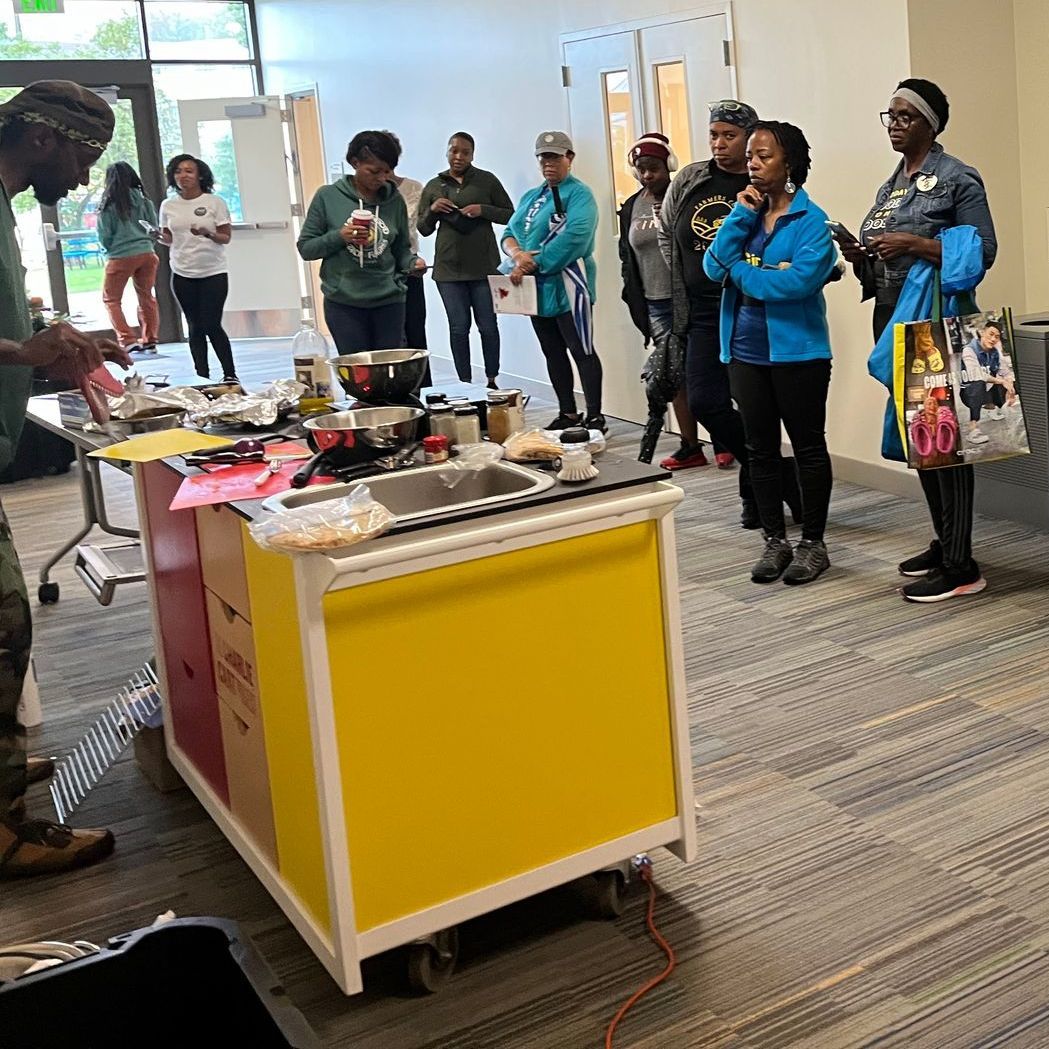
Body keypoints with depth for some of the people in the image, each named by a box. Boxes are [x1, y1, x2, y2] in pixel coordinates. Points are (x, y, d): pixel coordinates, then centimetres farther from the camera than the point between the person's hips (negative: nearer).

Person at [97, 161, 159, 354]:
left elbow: (104, 236, -4)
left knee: (111, 299, 9)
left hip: (120, 257, -4)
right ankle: (149, 340, 17)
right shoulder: (142, 199, 3)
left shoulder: (109, 203, -6)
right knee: (146, 296, 17)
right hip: (147, 253, 4)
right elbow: (154, 227, 6)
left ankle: (127, 339, -3)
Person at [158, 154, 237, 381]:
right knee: (195, 327, 6)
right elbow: (168, 239, 14)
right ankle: (202, 377, 11)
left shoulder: (215, 202, -3)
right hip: (182, 275, 3)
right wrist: (159, 238, -8)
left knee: (212, 325, -7)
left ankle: (230, 374, 6)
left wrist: (208, 234, -23)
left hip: (213, 273, -3)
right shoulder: (168, 205, 7)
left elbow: (226, 237, -3)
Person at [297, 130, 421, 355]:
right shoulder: (328, 197, -1)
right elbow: (306, 248, 2)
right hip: (344, 304, -2)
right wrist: (339, 237, -14)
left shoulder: (394, 200, 5)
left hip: (389, 302, 2)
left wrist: (412, 262, -8)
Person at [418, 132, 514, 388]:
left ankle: (492, 381, 13)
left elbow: (510, 215, 5)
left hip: (484, 267, -1)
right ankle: (464, 384, 7)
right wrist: (432, 210, -6)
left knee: (488, 326, 2)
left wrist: (483, 210, -11)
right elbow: (423, 229, 14)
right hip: (448, 269, 2)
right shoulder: (433, 186, 10)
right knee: (459, 328, 2)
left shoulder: (487, 180, 4)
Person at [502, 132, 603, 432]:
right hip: (538, 289, 8)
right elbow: (509, 232, 11)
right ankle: (568, 415, 23)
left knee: (582, 352, -6)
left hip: (567, 286, -8)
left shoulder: (578, 194, -5)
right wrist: (517, 254, -13)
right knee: (553, 353, 13)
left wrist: (532, 264, -19)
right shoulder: (531, 197, 19)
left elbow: (573, 238, -20)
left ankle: (595, 418, -3)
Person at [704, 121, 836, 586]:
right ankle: (775, 541, 23)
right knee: (760, 448, 12)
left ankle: (812, 544, 17)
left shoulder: (811, 220, -9)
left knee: (808, 446, 6)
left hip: (797, 351, -6)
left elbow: (800, 280, -23)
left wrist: (741, 272, -12)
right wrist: (740, 215, -12)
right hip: (746, 351, 6)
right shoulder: (747, 212, 8)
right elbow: (713, 267, -3)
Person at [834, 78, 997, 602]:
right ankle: (944, 543, 24)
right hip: (894, 322, 8)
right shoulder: (889, 186, 16)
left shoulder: (957, 179, -6)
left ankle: (960, 565, -5)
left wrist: (915, 245, -21)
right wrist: (858, 254, 0)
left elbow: (982, 252, -13)